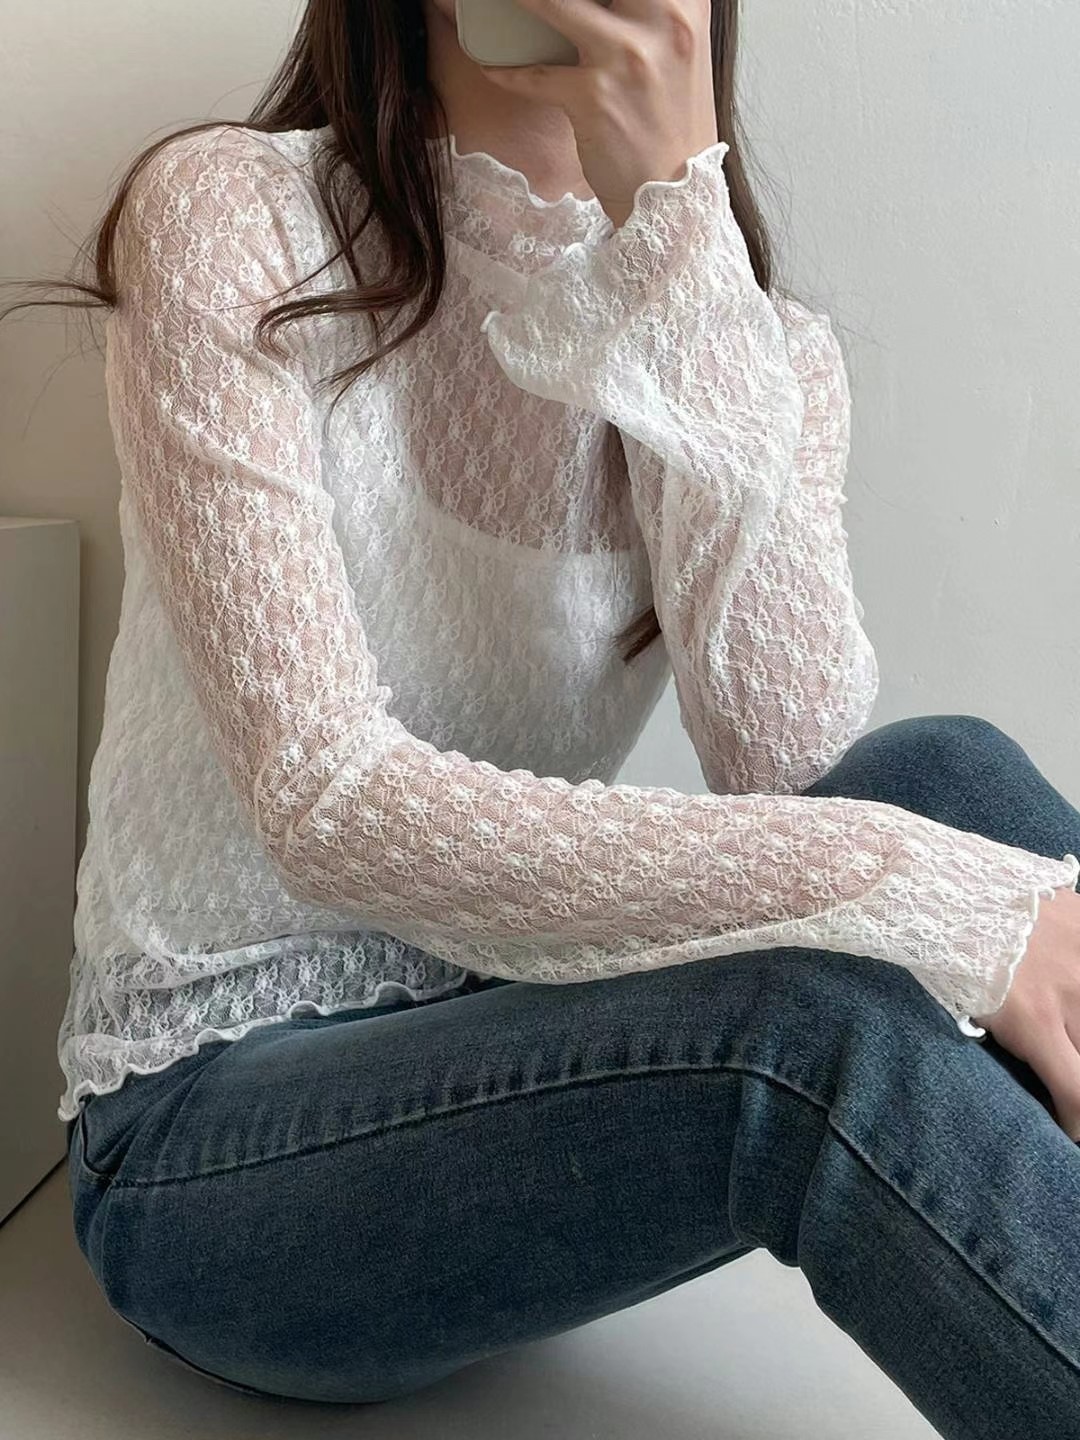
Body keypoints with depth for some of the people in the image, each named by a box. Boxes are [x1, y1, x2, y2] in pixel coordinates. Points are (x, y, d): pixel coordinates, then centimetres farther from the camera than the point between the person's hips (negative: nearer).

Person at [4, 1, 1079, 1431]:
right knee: (820, 1032, -31)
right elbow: (326, 802, -23)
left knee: (947, 775, -22)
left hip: (514, 1025, 4)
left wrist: (672, 212, -23)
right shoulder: (233, 215, -11)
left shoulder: (760, 348, 2)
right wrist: (941, 896, -30)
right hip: (213, 1127, -4)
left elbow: (790, 756, -19)